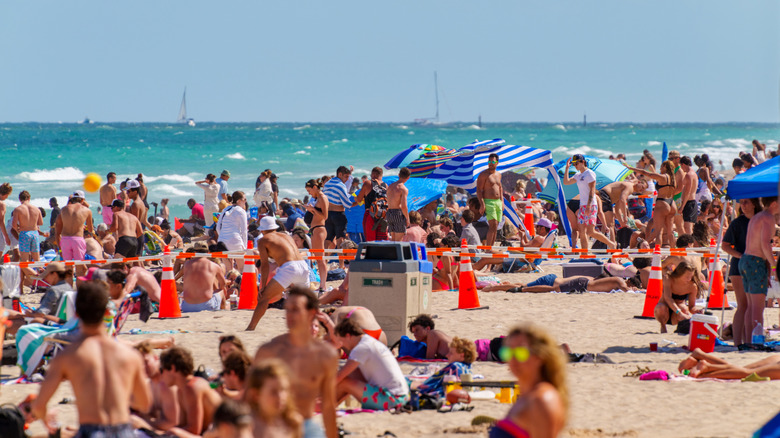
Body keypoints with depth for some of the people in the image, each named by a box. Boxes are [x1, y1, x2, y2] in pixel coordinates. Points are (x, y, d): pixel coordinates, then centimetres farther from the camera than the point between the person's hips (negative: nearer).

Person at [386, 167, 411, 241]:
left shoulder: (390, 187, 12)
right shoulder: (404, 189, -11)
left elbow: (388, 203, 13)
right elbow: (403, 207, -17)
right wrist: (407, 219, -7)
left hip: (389, 213, 7)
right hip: (398, 214, -7)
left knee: (393, 239, 14)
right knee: (398, 240, -5)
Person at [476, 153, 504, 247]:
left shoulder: (498, 174, 15)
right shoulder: (483, 174, -7)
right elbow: (479, 190, -11)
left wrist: (502, 202, 19)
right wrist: (482, 204, -18)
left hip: (498, 202, 7)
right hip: (488, 202, -7)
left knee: (495, 227, 5)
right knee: (493, 225, -17)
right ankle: (488, 248, -16)